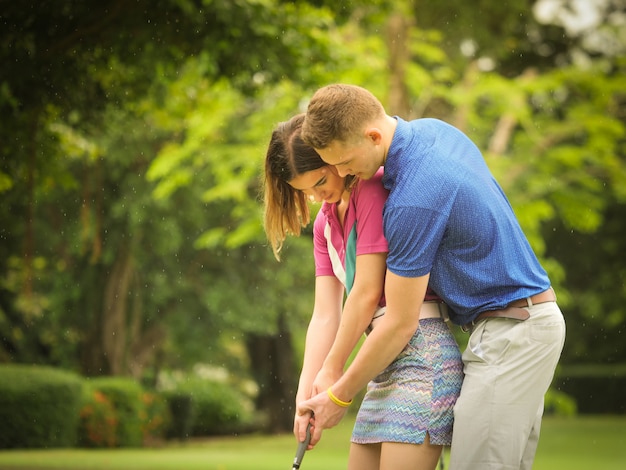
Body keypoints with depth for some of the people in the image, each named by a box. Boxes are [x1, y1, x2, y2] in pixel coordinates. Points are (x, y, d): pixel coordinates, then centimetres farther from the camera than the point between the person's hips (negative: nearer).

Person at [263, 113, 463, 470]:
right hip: (384, 365, 9)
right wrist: (305, 393, -1)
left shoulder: (374, 187, -8)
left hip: (422, 350, -9)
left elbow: (368, 292, -11)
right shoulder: (325, 223, 18)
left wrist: (332, 370, -3)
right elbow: (325, 316, 10)